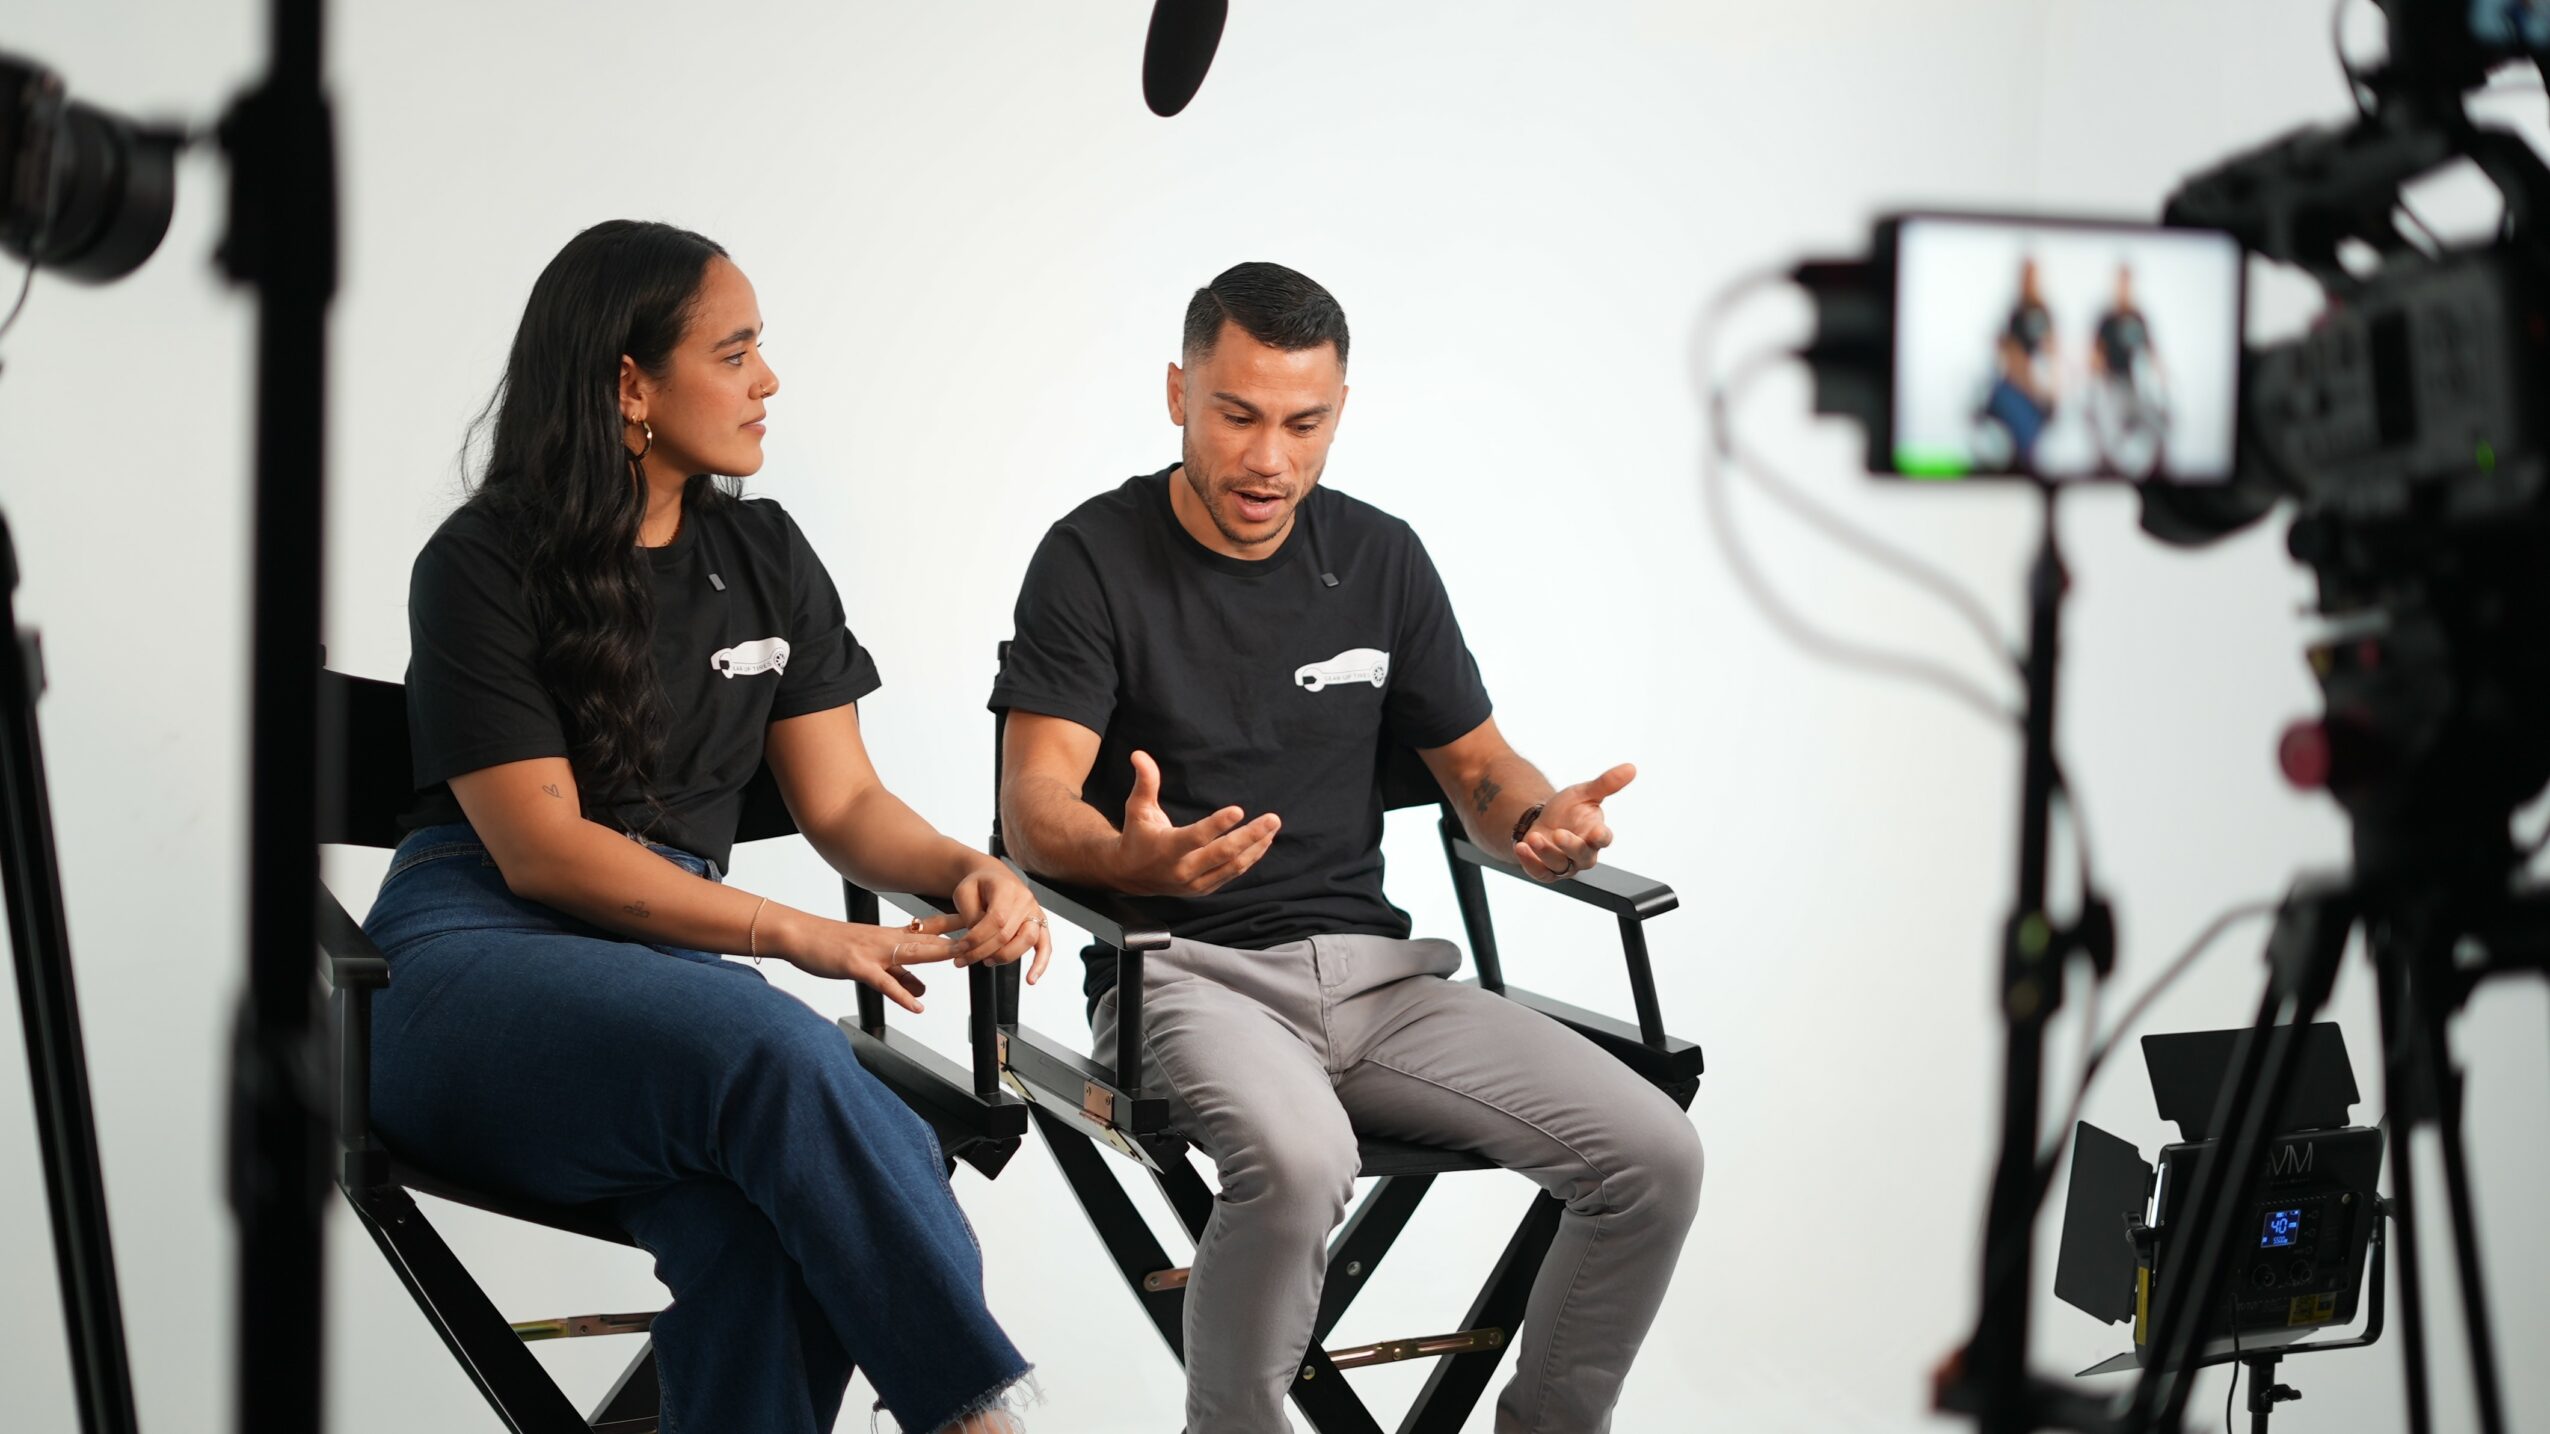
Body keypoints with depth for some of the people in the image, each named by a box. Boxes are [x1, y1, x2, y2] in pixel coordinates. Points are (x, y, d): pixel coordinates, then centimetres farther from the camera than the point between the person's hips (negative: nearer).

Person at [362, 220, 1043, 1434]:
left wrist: (964, 870, -7)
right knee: (778, 1050, -36)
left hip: (675, 965, 5)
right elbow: (542, 848, -8)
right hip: (479, 959, -5)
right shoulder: (483, 566, -1)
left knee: (761, 1219, -34)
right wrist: (797, 938, -17)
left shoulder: (764, 560, 17)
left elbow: (843, 803, 16)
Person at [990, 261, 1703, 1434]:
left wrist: (1539, 821, -7)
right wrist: (1136, 857, -34)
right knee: (1298, 1160, -38)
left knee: (1654, 1157, -14)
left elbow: (1475, 765, 17)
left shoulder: (1381, 559, 11)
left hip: (1372, 970, 5)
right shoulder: (1097, 559, -3)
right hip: (1186, 972, -5)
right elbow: (1035, 807, -11)